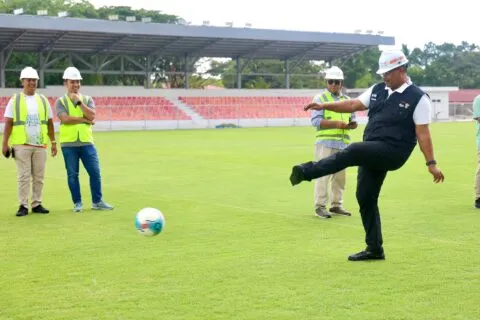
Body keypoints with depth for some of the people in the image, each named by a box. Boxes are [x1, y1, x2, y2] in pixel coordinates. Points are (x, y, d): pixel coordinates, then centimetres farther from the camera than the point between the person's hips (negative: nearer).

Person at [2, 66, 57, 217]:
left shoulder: (43, 100, 11)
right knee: (23, 176, -2)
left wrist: (53, 142, 8)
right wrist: (5, 143, -5)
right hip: (21, 145, -3)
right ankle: (23, 206, 3)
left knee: (39, 177, 5)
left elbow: (49, 123, 13)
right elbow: (8, 123, 0)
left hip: (40, 145, 3)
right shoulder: (15, 100, 3)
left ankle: (37, 204, 13)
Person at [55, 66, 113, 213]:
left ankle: (97, 202, 10)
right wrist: (84, 119, -10)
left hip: (86, 142, 2)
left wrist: (79, 101, -11)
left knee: (95, 172, -1)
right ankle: (77, 203, 13)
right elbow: (65, 118, -14)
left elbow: (91, 116, -8)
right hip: (69, 144, -2)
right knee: (72, 174, 3)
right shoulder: (61, 101, 3)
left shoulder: (87, 99, 10)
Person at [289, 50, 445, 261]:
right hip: (371, 153, 7)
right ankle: (374, 249, 16)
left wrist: (431, 163, -11)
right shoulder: (377, 90, 13)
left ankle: (306, 172, -31)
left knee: (353, 151, -31)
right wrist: (324, 106, 5)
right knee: (365, 197, 6)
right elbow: (354, 105, 15)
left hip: (393, 152, -7)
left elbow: (422, 133, -8)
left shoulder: (418, 98, -5)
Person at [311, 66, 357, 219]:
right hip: (326, 143, -5)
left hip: (343, 143, 6)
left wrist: (352, 124, -5)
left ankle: (336, 205, 19)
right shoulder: (320, 98, -1)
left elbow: (352, 120, 20)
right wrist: (336, 123, -21)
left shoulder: (347, 100, 15)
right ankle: (320, 206, -4)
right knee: (323, 174, -7)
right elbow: (315, 121, -11)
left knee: (340, 175, 9)